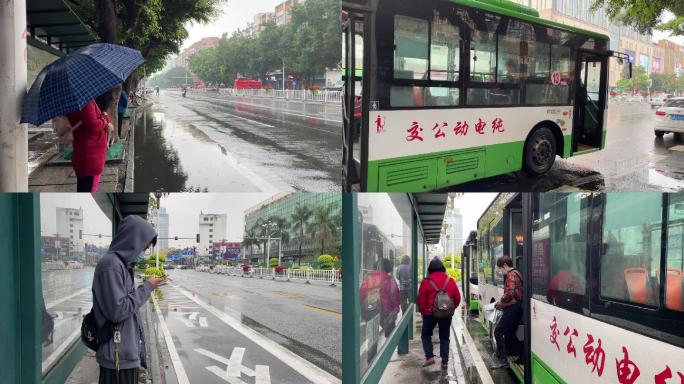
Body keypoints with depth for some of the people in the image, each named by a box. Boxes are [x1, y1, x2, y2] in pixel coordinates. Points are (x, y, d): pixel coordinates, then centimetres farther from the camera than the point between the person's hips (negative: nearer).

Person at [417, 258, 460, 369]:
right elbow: (457, 298, 4)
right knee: (444, 337, 12)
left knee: (426, 335, 14)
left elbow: (421, 299, -8)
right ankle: (445, 362, 7)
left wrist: (423, 311, 4)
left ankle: (429, 356, -2)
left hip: (430, 313, -3)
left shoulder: (426, 281, -7)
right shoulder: (450, 281, 2)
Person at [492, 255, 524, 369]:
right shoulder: (516, 273, 19)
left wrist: (500, 302, -8)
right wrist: (502, 302, 14)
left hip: (512, 308, -10)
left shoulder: (511, 275, -13)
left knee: (498, 332, -8)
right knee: (510, 334, 15)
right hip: (517, 308, 10)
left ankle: (503, 360, -9)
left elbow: (509, 293, -24)